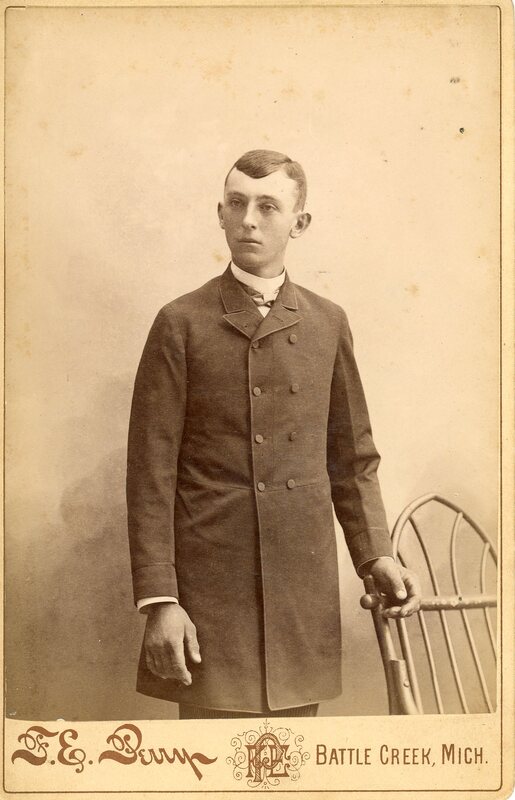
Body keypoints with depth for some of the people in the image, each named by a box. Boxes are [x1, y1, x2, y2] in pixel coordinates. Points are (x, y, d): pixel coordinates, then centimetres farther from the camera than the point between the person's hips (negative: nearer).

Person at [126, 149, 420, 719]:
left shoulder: (328, 324, 10)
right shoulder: (182, 324, -1)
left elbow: (352, 455, 15)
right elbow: (151, 473, -4)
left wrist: (375, 554, 4)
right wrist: (159, 599, -9)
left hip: (306, 584, 3)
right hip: (210, 584, -3)